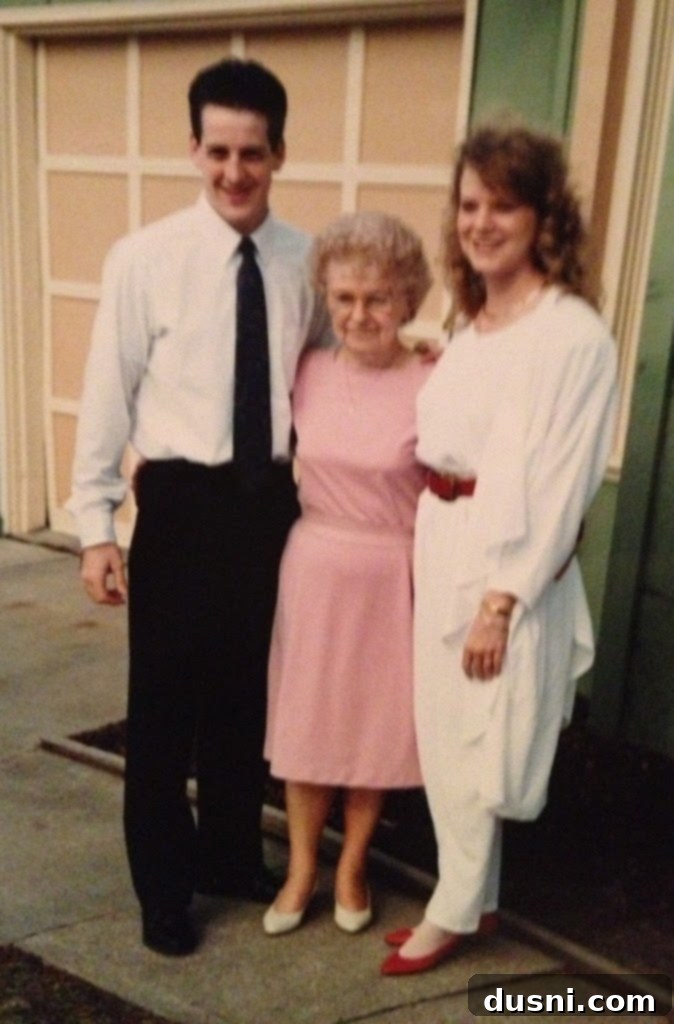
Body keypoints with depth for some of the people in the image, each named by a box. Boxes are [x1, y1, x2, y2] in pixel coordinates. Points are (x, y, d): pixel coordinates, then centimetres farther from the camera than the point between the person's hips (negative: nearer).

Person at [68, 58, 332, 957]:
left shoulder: (306, 261, 0)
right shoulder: (144, 258, -8)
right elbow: (109, 395, -7)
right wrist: (96, 525, -8)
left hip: (272, 500, 3)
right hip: (184, 501, -3)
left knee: (246, 693, 17)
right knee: (165, 700, 9)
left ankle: (231, 855, 40)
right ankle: (163, 884, 31)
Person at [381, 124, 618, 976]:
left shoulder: (573, 333, -16)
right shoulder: (472, 321, 9)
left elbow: (556, 483, -18)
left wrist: (502, 600, -19)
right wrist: (430, 547, 5)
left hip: (508, 561, -8)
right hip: (442, 545, 8)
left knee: (477, 744, 7)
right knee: (444, 736, 17)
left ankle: (454, 911, 28)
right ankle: (474, 895, 35)